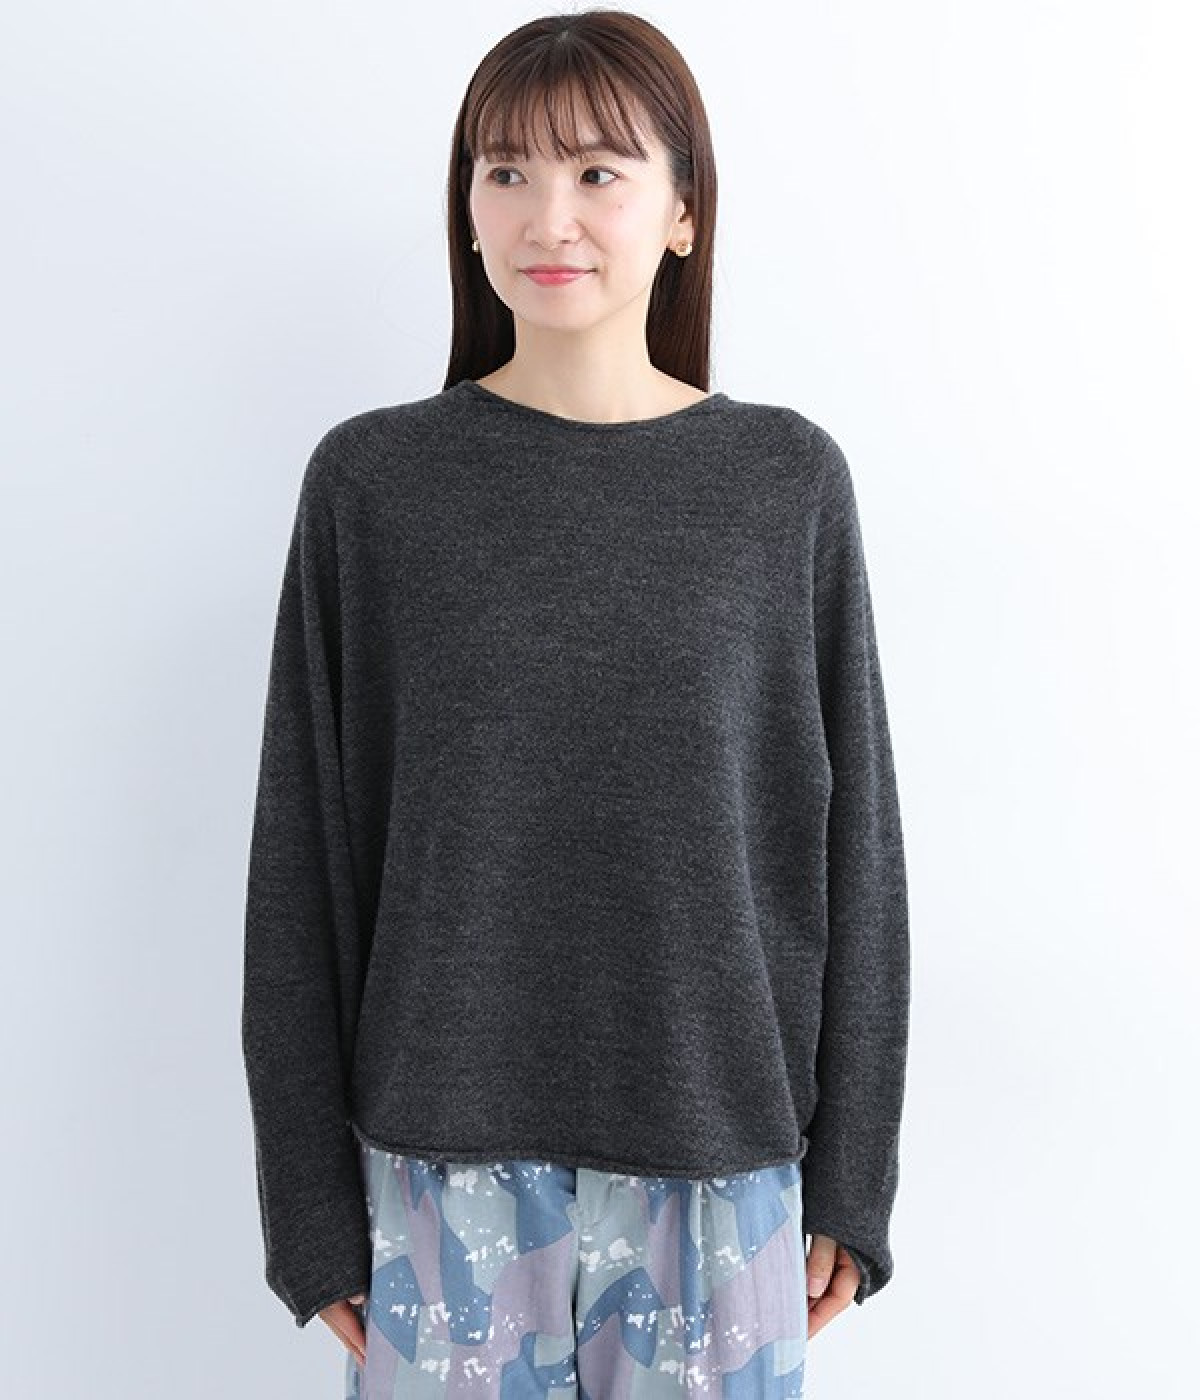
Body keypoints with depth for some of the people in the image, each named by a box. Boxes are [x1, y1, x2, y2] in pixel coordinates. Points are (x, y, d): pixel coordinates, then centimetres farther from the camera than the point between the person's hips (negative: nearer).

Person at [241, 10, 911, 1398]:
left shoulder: (788, 481, -2)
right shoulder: (370, 480, -3)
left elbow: (851, 841, 2)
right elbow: (306, 856, 0)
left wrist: (851, 1180, 3)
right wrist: (314, 1203, 1)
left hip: (718, 1158, 1)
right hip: (448, 1157, 0)